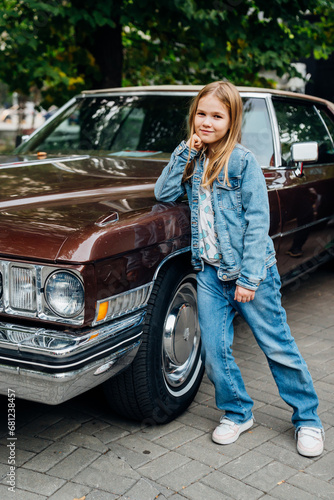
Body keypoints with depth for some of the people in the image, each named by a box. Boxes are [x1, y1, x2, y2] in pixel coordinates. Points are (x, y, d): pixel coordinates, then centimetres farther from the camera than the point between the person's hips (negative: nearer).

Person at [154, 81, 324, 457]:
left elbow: (258, 222, -12)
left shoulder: (243, 162, -9)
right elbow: (163, 193, -1)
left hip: (251, 271, -5)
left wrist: (249, 277, -17)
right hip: (210, 272, 5)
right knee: (214, 352, 3)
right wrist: (186, 151, -7)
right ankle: (237, 413, 26)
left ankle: (308, 420, 21)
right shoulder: (194, 160, 9)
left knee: (278, 347, 5)